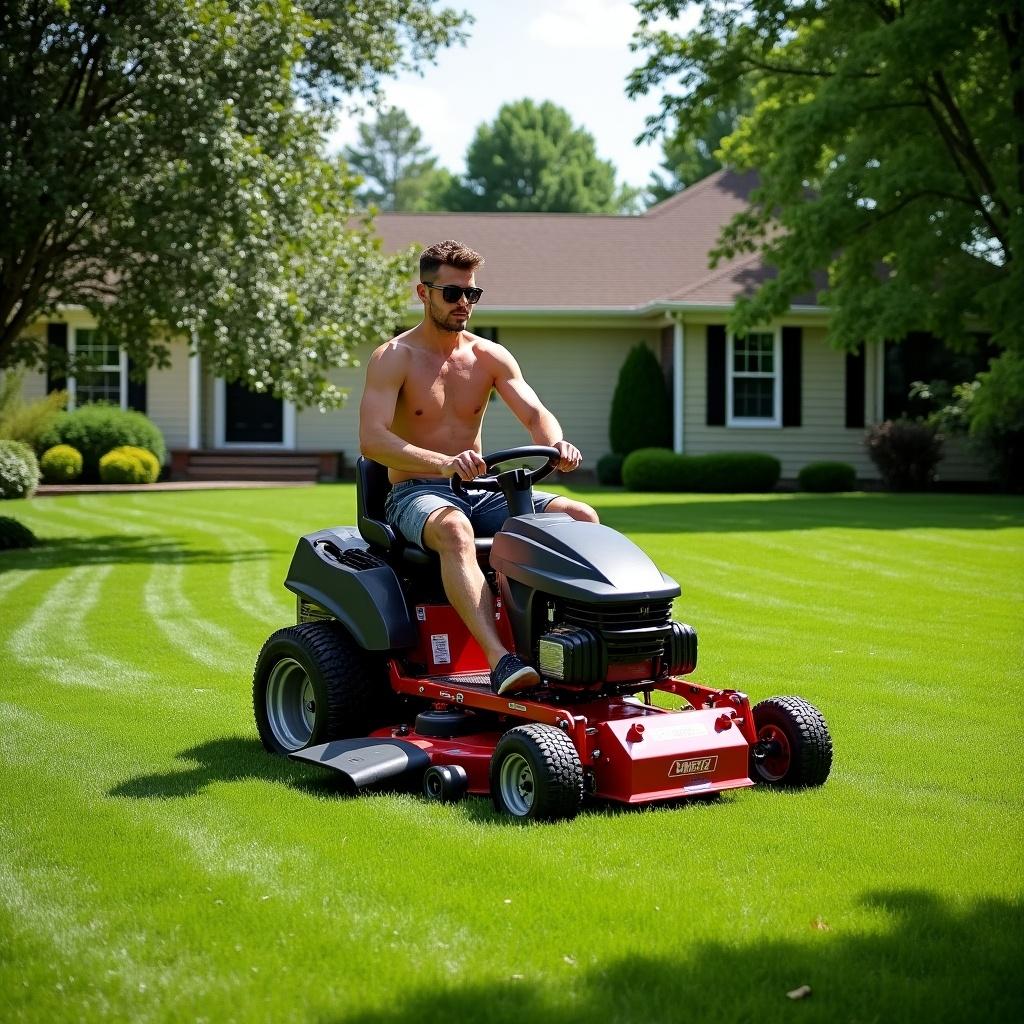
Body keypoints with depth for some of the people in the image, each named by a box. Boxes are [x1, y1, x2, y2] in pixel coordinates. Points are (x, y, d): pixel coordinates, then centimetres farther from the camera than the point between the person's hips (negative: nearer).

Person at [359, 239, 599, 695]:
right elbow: (372, 439, -20)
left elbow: (535, 413, -1)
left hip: (479, 494, 6)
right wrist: (442, 463, -38)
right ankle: (499, 659, -54)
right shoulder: (392, 359, -6)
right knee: (454, 529, -42)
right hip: (416, 494, -5)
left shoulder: (490, 357, 10)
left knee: (580, 516, -17)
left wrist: (556, 443, -27)